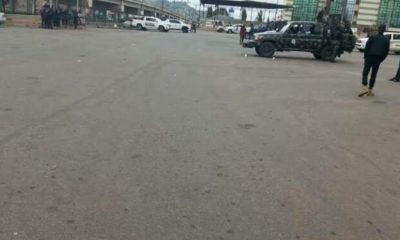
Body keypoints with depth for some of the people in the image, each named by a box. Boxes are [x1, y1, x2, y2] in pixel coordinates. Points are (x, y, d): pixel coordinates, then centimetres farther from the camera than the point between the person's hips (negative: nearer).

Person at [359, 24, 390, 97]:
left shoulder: (372, 37, 0)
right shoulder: (387, 40, 8)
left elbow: (366, 48, -5)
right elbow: (386, 52, 6)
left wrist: (365, 57, 3)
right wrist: (381, 60, 13)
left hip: (369, 58, -3)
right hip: (378, 60, 3)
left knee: (365, 73, -3)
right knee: (373, 75, 11)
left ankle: (365, 88, -22)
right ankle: (370, 90, 15)